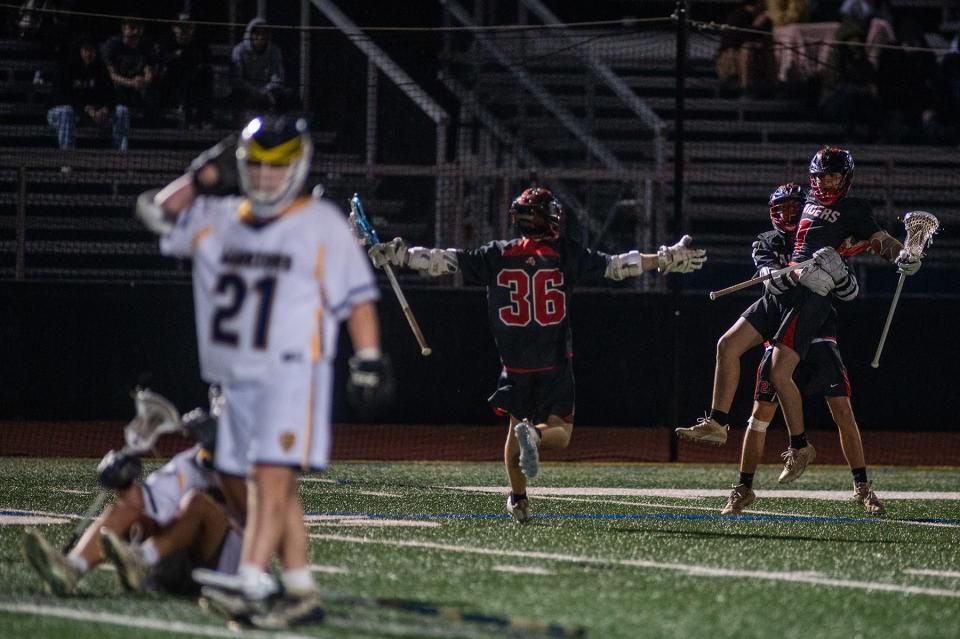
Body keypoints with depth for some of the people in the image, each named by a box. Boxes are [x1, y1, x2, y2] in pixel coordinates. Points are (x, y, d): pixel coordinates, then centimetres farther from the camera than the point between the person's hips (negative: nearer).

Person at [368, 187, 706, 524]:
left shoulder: (497, 255, 0)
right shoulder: (564, 253, -4)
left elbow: (443, 261, -1)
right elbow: (615, 265, -3)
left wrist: (396, 254, 6)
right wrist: (666, 260, 4)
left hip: (515, 364, 2)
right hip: (555, 364, -2)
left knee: (516, 424, 21)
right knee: (560, 432, 4)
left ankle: (518, 498, 13)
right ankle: (536, 435, -31)